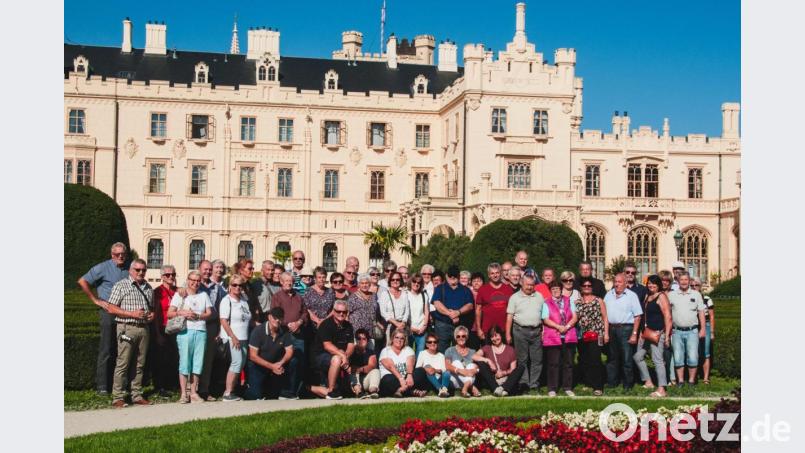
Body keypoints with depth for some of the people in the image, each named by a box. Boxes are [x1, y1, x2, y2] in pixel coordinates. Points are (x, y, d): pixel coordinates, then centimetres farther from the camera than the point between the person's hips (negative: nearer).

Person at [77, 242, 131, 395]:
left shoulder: (129, 268, 10)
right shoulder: (103, 268, -3)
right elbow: (82, 281, -5)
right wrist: (96, 300, -6)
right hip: (108, 312, -4)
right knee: (106, 351, -3)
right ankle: (102, 387, 2)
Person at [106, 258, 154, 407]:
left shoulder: (148, 288, 17)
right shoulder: (121, 286, 0)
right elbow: (111, 308, -6)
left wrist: (152, 315, 3)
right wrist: (132, 313, -15)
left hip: (144, 329, 5)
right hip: (127, 328, -5)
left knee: (140, 364, 8)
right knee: (122, 364, -6)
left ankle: (137, 395, 15)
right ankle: (118, 398, -2)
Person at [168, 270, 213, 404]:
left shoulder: (204, 295, 17)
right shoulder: (179, 294, 8)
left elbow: (209, 313, 10)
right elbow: (169, 313, 3)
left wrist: (197, 315, -7)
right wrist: (182, 313, -14)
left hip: (201, 331, 3)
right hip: (185, 331, -3)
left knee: (198, 362, 3)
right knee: (184, 362, -6)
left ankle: (193, 392, 10)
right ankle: (184, 394, -2)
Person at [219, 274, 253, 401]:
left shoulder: (244, 299, 11)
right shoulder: (227, 300, -7)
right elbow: (223, 321, -14)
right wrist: (233, 337, -18)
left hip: (243, 337, 7)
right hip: (232, 337, -7)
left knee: (241, 363, 6)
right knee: (237, 362, -14)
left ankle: (229, 390, 13)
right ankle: (228, 393, -9)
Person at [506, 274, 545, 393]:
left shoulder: (539, 296, 11)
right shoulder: (515, 297, 3)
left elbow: (544, 315, 13)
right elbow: (509, 317, 0)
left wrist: (543, 331, 4)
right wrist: (508, 334, -5)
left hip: (536, 331, 3)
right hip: (520, 331, -2)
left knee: (537, 359, 3)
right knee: (522, 359, 1)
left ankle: (534, 384, 10)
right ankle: (523, 383, 5)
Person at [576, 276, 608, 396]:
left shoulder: (598, 300, 6)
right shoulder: (577, 302, 12)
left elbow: (605, 318, 5)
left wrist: (606, 333, -2)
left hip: (596, 335, -3)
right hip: (582, 336, 3)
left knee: (595, 360, -10)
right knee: (583, 361, 5)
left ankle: (598, 387, -6)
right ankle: (587, 384, 18)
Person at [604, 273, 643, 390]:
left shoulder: (631, 296, -1)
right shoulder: (609, 295, 12)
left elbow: (637, 316, -5)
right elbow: (604, 313, 14)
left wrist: (634, 334, -11)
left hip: (626, 329, -4)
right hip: (611, 329, 4)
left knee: (627, 359, -3)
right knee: (611, 358, 11)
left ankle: (628, 384, 6)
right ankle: (611, 382, 20)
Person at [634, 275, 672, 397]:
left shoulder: (661, 296, -9)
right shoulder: (647, 296, 16)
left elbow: (667, 316, -15)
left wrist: (667, 335, -19)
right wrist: (643, 331, 16)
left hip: (658, 333, -9)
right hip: (647, 332, 9)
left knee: (658, 360, -11)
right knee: (638, 356, 13)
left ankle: (661, 389, -10)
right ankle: (648, 382, 23)